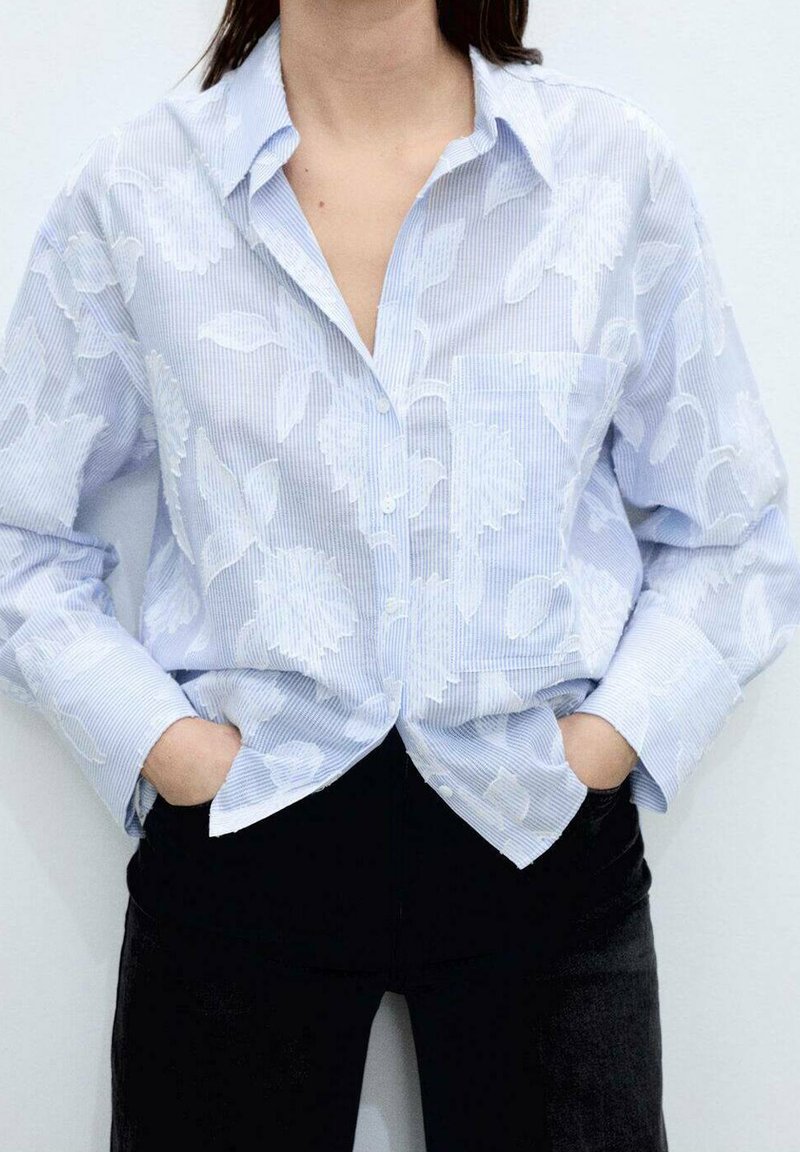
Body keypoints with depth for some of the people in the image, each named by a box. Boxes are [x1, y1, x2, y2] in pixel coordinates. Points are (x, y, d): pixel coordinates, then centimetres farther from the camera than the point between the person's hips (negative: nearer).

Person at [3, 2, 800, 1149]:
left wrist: (607, 737, -6)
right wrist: (161, 741, -7)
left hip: (540, 837, 1)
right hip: (239, 830, 0)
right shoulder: (132, 188, 0)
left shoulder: (618, 165, 1)